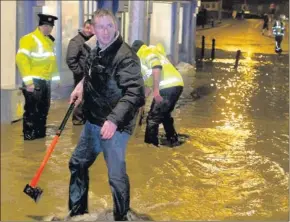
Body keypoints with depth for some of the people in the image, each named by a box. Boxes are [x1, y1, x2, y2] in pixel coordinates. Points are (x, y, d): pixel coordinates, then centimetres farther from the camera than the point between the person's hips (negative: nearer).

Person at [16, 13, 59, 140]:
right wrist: (28, 81, -24)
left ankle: (40, 132, 25)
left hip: (46, 81, 8)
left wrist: (56, 77, 18)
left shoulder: (49, 41, 16)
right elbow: (21, 59, -20)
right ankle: (29, 135, 7)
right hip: (34, 81, -8)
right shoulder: (29, 39, -11)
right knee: (32, 109, -3)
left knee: (44, 108, 14)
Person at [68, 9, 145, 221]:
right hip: (93, 121, 9)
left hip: (115, 126, -9)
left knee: (116, 175, -2)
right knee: (78, 163, 20)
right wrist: (82, 85, 13)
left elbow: (134, 93, -29)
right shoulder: (95, 52, 8)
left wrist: (114, 120, -36)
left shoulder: (126, 56, -20)